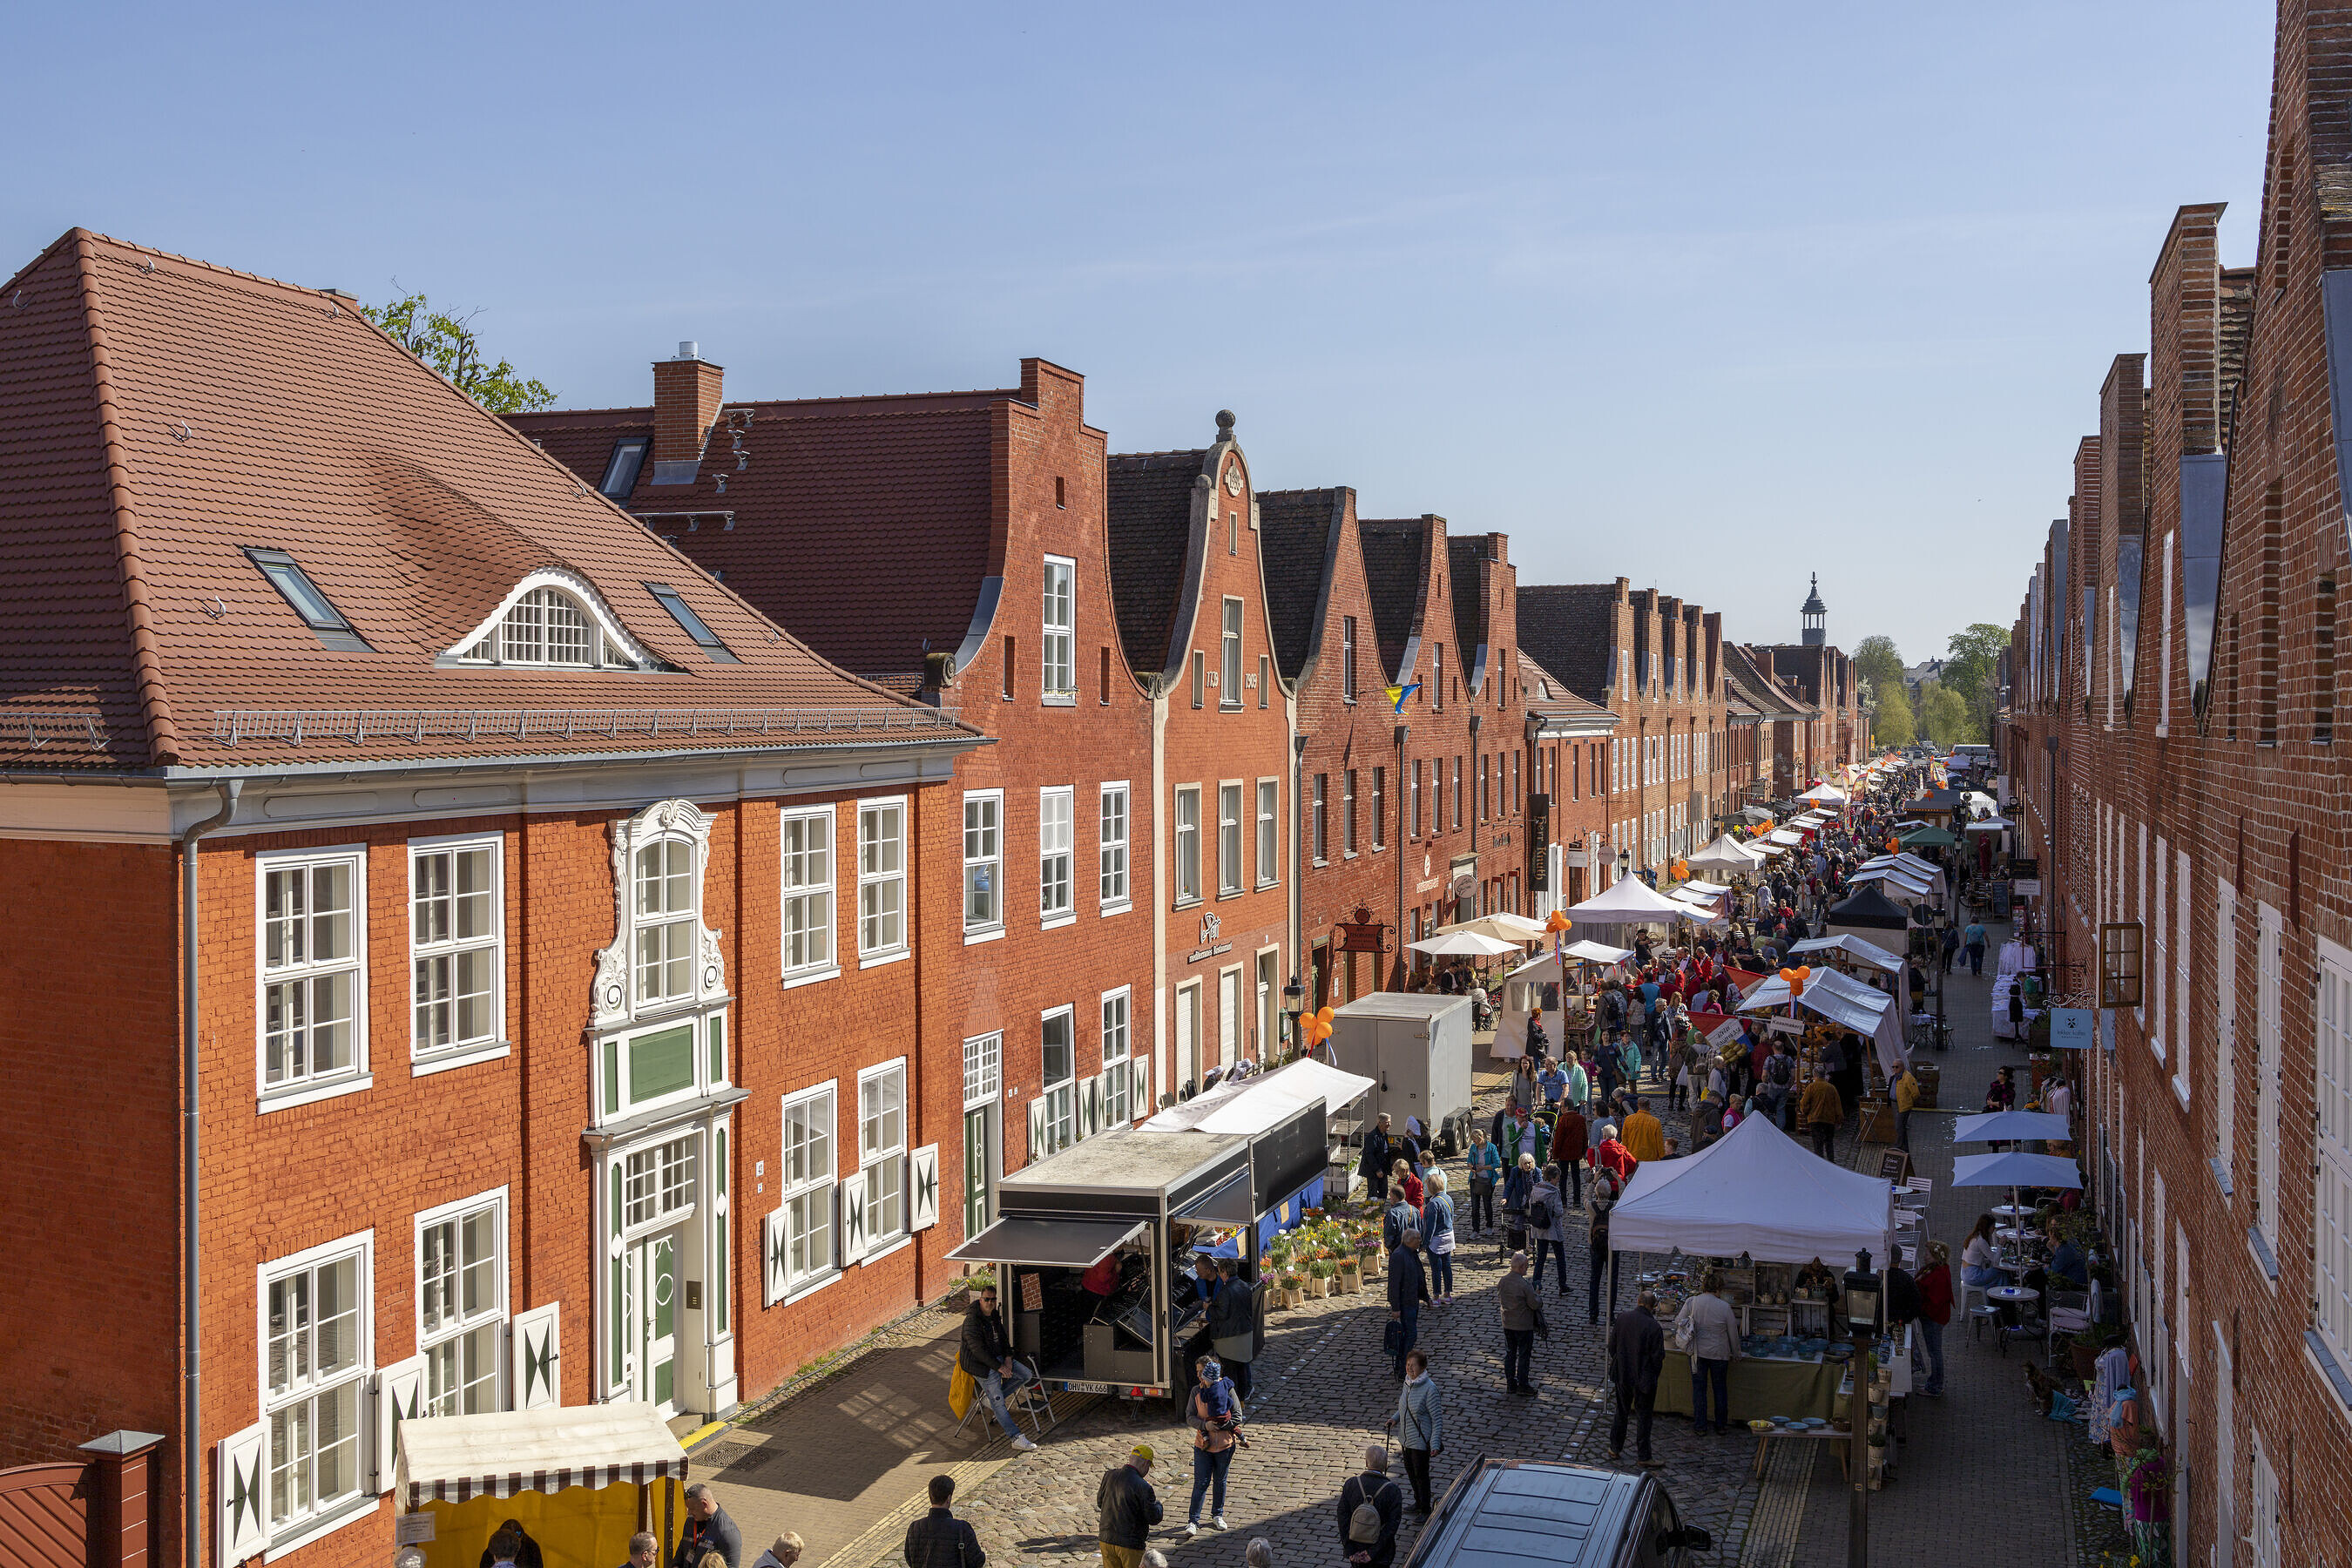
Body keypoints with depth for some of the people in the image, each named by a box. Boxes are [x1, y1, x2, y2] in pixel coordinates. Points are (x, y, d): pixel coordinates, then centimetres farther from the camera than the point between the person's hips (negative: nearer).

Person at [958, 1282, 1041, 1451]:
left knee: (1026, 1375, -2)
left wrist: (1008, 1359, -2)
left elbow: (1003, 1339, 16)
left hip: (997, 1358, 9)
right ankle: (1017, 1439, -17)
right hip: (981, 1365, -9)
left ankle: (990, 1396, 2)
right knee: (998, 1403, -13)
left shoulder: (994, 1316, 8)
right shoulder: (972, 1321, -19)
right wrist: (999, 1367, -22)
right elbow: (978, 1350, -23)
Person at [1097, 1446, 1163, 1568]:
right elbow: (1154, 1518, -13)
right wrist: (1158, 1505, 7)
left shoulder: (1109, 1476, -2)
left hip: (1106, 1539, 5)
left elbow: (1100, 1502, 12)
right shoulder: (1143, 1487, -19)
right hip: (1131, 1544, -5)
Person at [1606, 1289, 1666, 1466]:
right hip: (1644, 1378, -4)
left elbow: (1612, 1346, 3)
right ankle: (1643, 1456, 13)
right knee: (1644, 1417, 7)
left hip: (1622, 1375, 4)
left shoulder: (1622, 1318, -6)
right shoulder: (1653, 1327, -20)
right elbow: (1658, 1357, -14)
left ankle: (1615, 1449, 28)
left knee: (1621, 1413, 19)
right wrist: (1654, 1375, 3)